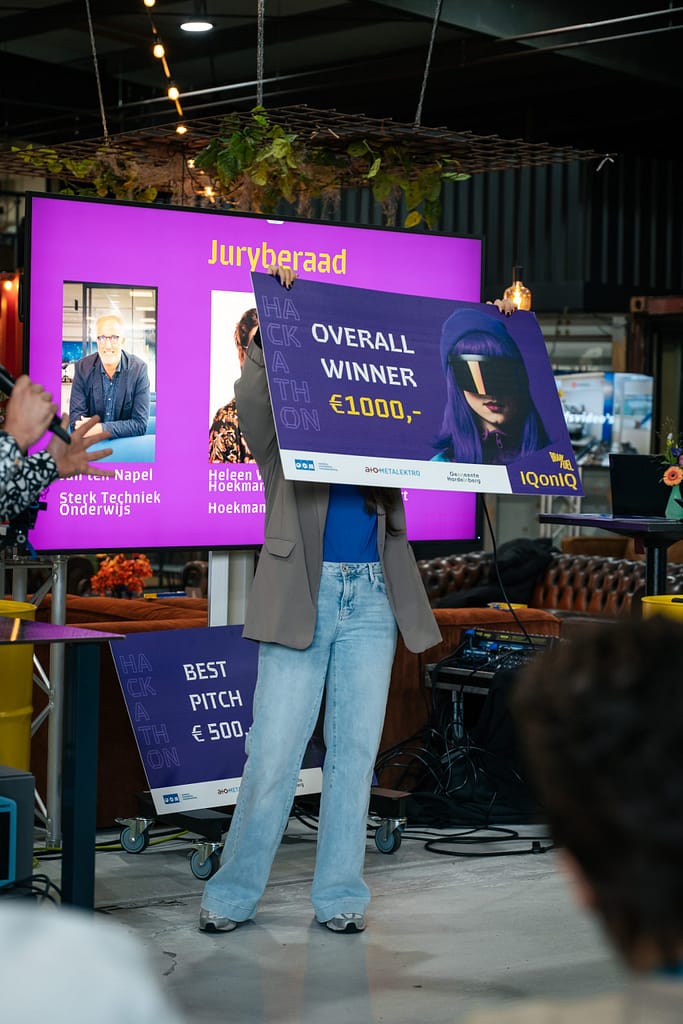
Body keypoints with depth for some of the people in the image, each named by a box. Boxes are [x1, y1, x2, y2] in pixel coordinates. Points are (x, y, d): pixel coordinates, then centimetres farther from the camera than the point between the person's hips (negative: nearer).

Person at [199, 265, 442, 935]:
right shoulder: (281, 435, 4)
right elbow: (252, 396, -15)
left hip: (372, 600, 4)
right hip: (302, 598, -4)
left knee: (355, 751, 6)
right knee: (273, 754, -4)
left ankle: (340, 896, 15)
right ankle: (232, 895, 9)